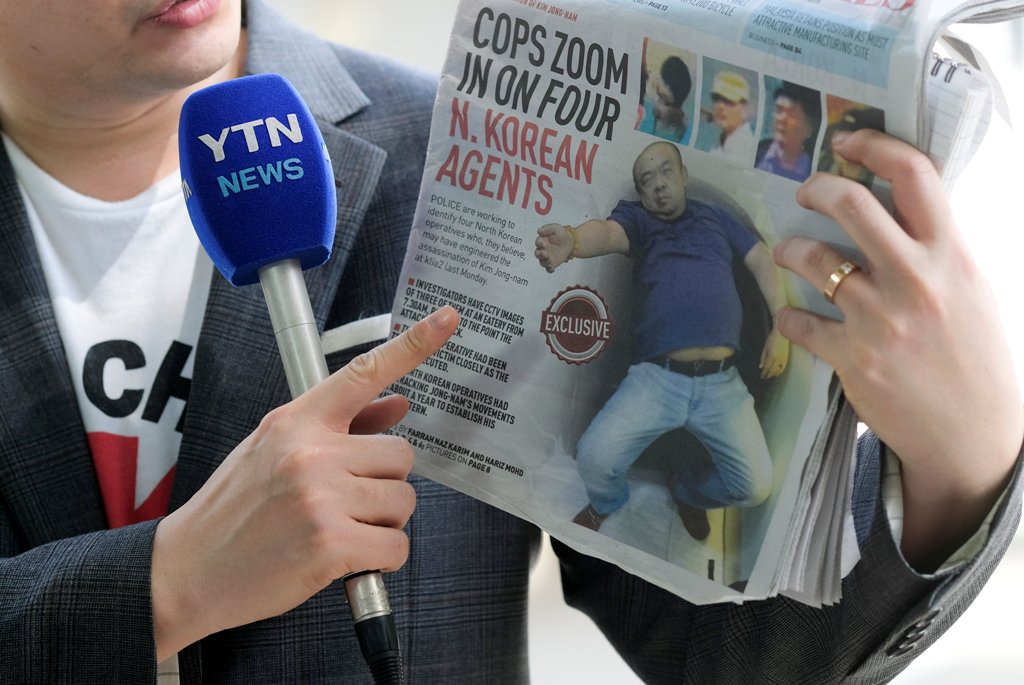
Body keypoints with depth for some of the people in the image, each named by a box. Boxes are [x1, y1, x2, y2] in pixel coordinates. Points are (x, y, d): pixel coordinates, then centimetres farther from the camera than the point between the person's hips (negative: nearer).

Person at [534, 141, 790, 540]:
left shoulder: (713, 218, 18)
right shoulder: (636, 218, 8)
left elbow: (762, 260, 19)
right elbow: (607, 233, -15)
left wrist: (782, 326, 5)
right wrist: (572, 241, -40)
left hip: (721, 383, 2)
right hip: (655, 377, -2)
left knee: (755, 486, -7)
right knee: (594, 457, -20)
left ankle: (688, 493, 29)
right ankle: (606, 503, 19)